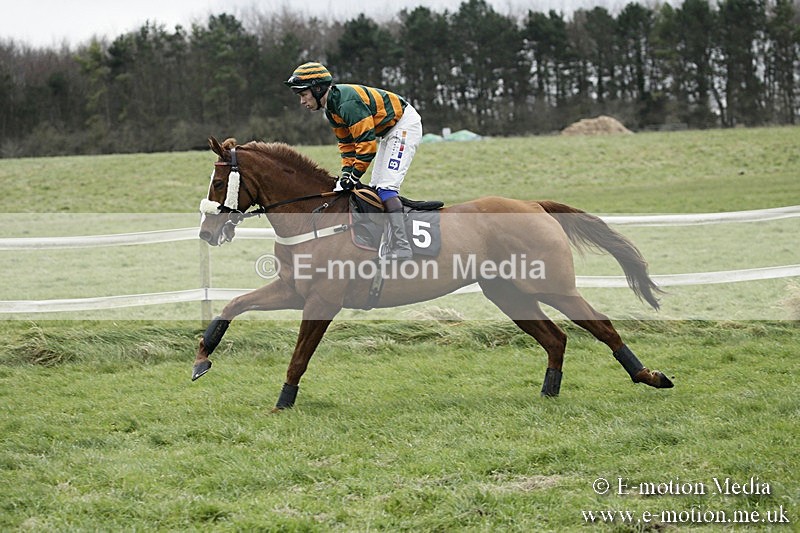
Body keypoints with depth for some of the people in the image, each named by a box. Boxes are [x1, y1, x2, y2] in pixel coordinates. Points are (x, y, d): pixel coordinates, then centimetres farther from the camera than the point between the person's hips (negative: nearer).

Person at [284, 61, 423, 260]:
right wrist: (347, 171, 0)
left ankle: (401, 247, -24)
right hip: (388, 131, 11)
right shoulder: (331, 107, 5)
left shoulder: (348, 102, -28)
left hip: (405, 124, -11)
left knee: (386, 187, -19)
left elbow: (366, 141, -28)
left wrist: (355, 174, -23)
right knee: (375, 188, 10)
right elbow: (346, 142, 12)